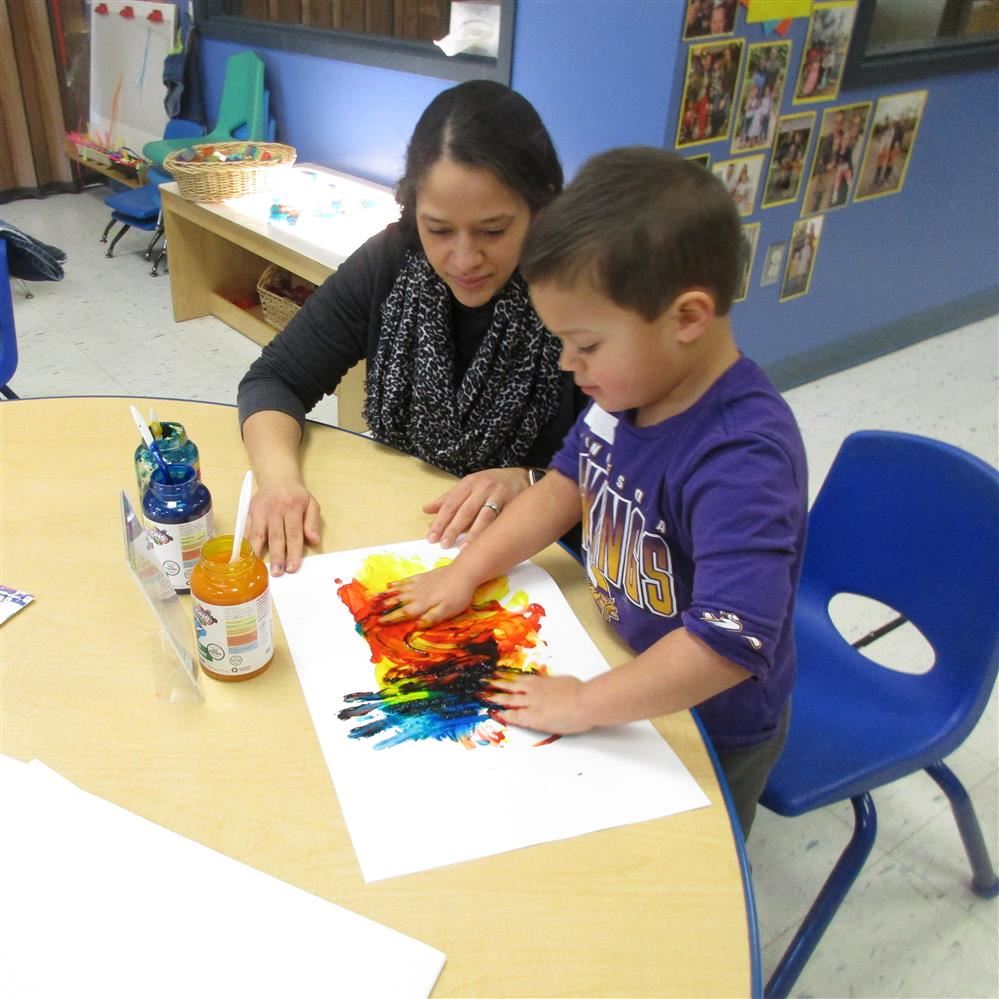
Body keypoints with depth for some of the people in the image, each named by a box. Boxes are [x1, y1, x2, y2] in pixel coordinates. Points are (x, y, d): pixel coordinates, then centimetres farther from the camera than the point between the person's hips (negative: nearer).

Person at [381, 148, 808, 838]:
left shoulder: (741, 460, -38)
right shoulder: (630, 386, -13)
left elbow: (728, 643, -43)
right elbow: (569, 484, 1)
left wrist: (585, 704, -32)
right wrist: (465, 572, -4)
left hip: (712, 727, -7)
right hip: (628, 664, 7)